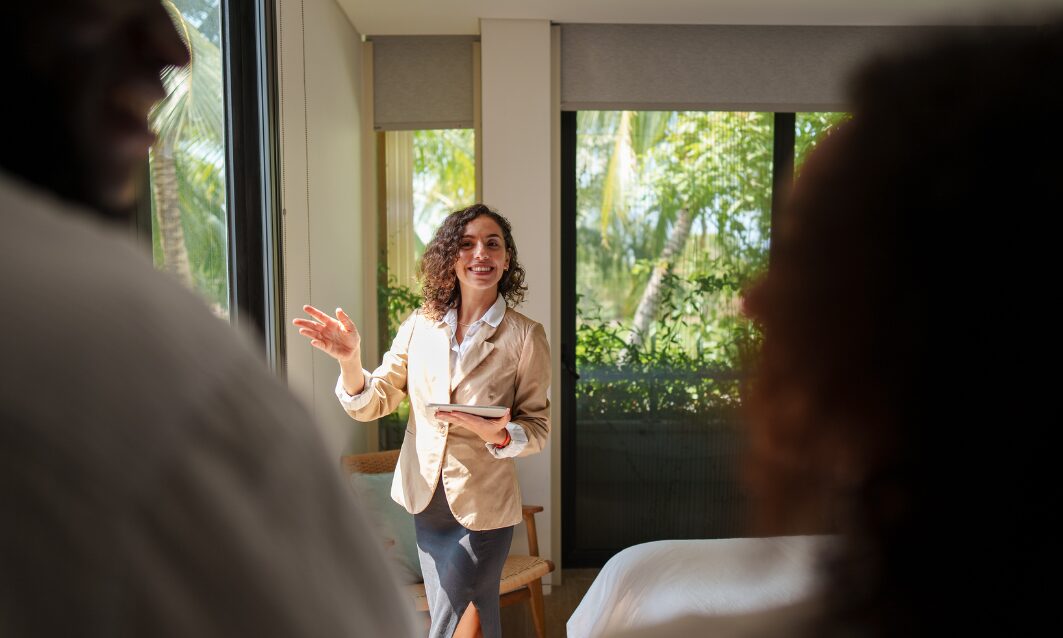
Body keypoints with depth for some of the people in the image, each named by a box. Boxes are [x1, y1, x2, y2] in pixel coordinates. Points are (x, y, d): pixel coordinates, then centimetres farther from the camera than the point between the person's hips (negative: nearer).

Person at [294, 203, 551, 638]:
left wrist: (500, 436, -29)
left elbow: (537, 428, -7)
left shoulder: (526, 336, -11)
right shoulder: (420, 326, -2)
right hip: (426, 498, 3)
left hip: (483, 507, -3)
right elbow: (371, 404, -1)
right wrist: (349, 359, -20)